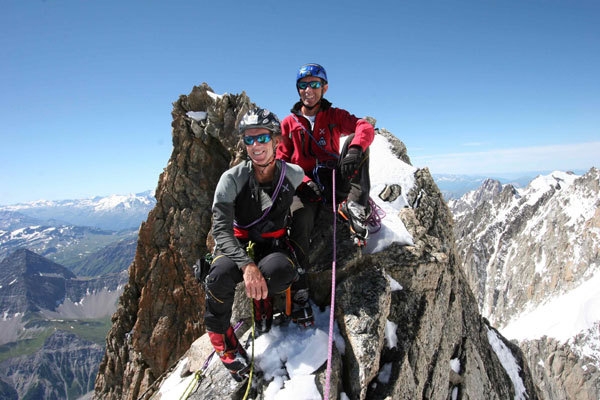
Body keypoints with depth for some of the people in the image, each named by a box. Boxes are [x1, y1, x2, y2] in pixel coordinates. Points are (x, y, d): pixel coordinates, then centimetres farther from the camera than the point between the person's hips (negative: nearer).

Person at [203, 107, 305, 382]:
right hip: (237, 245, 0)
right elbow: (221, 229, -20)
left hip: (274, 245, 1)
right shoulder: (232, 179, -15)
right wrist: (247, 264, -36)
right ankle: (221, 338, -5)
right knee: (221, 274, -34)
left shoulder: (294, 175, -9)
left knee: (281, 270, -36)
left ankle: (262, 297, 3)